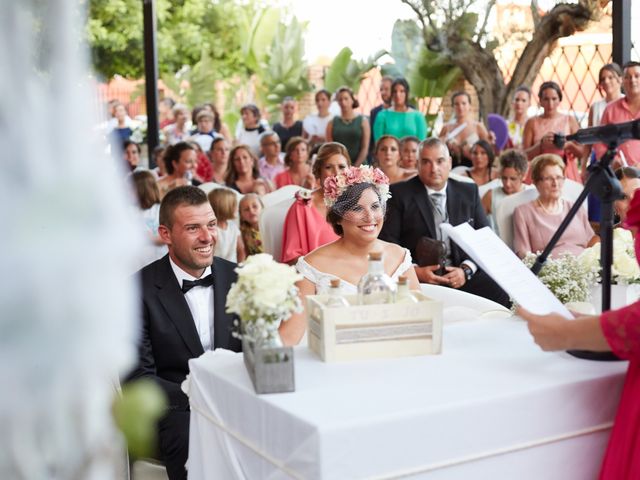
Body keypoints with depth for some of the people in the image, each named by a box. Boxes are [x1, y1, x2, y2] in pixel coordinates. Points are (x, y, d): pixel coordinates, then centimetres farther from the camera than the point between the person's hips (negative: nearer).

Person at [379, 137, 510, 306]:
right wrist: (415, 270, -13)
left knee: (502, 296, -24)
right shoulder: (400, 193, 6)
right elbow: (387, 240, 1)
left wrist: (466, 270, -7)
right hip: (418, 278, -3)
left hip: (463, 274, 3)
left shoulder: (469, 192, 14)